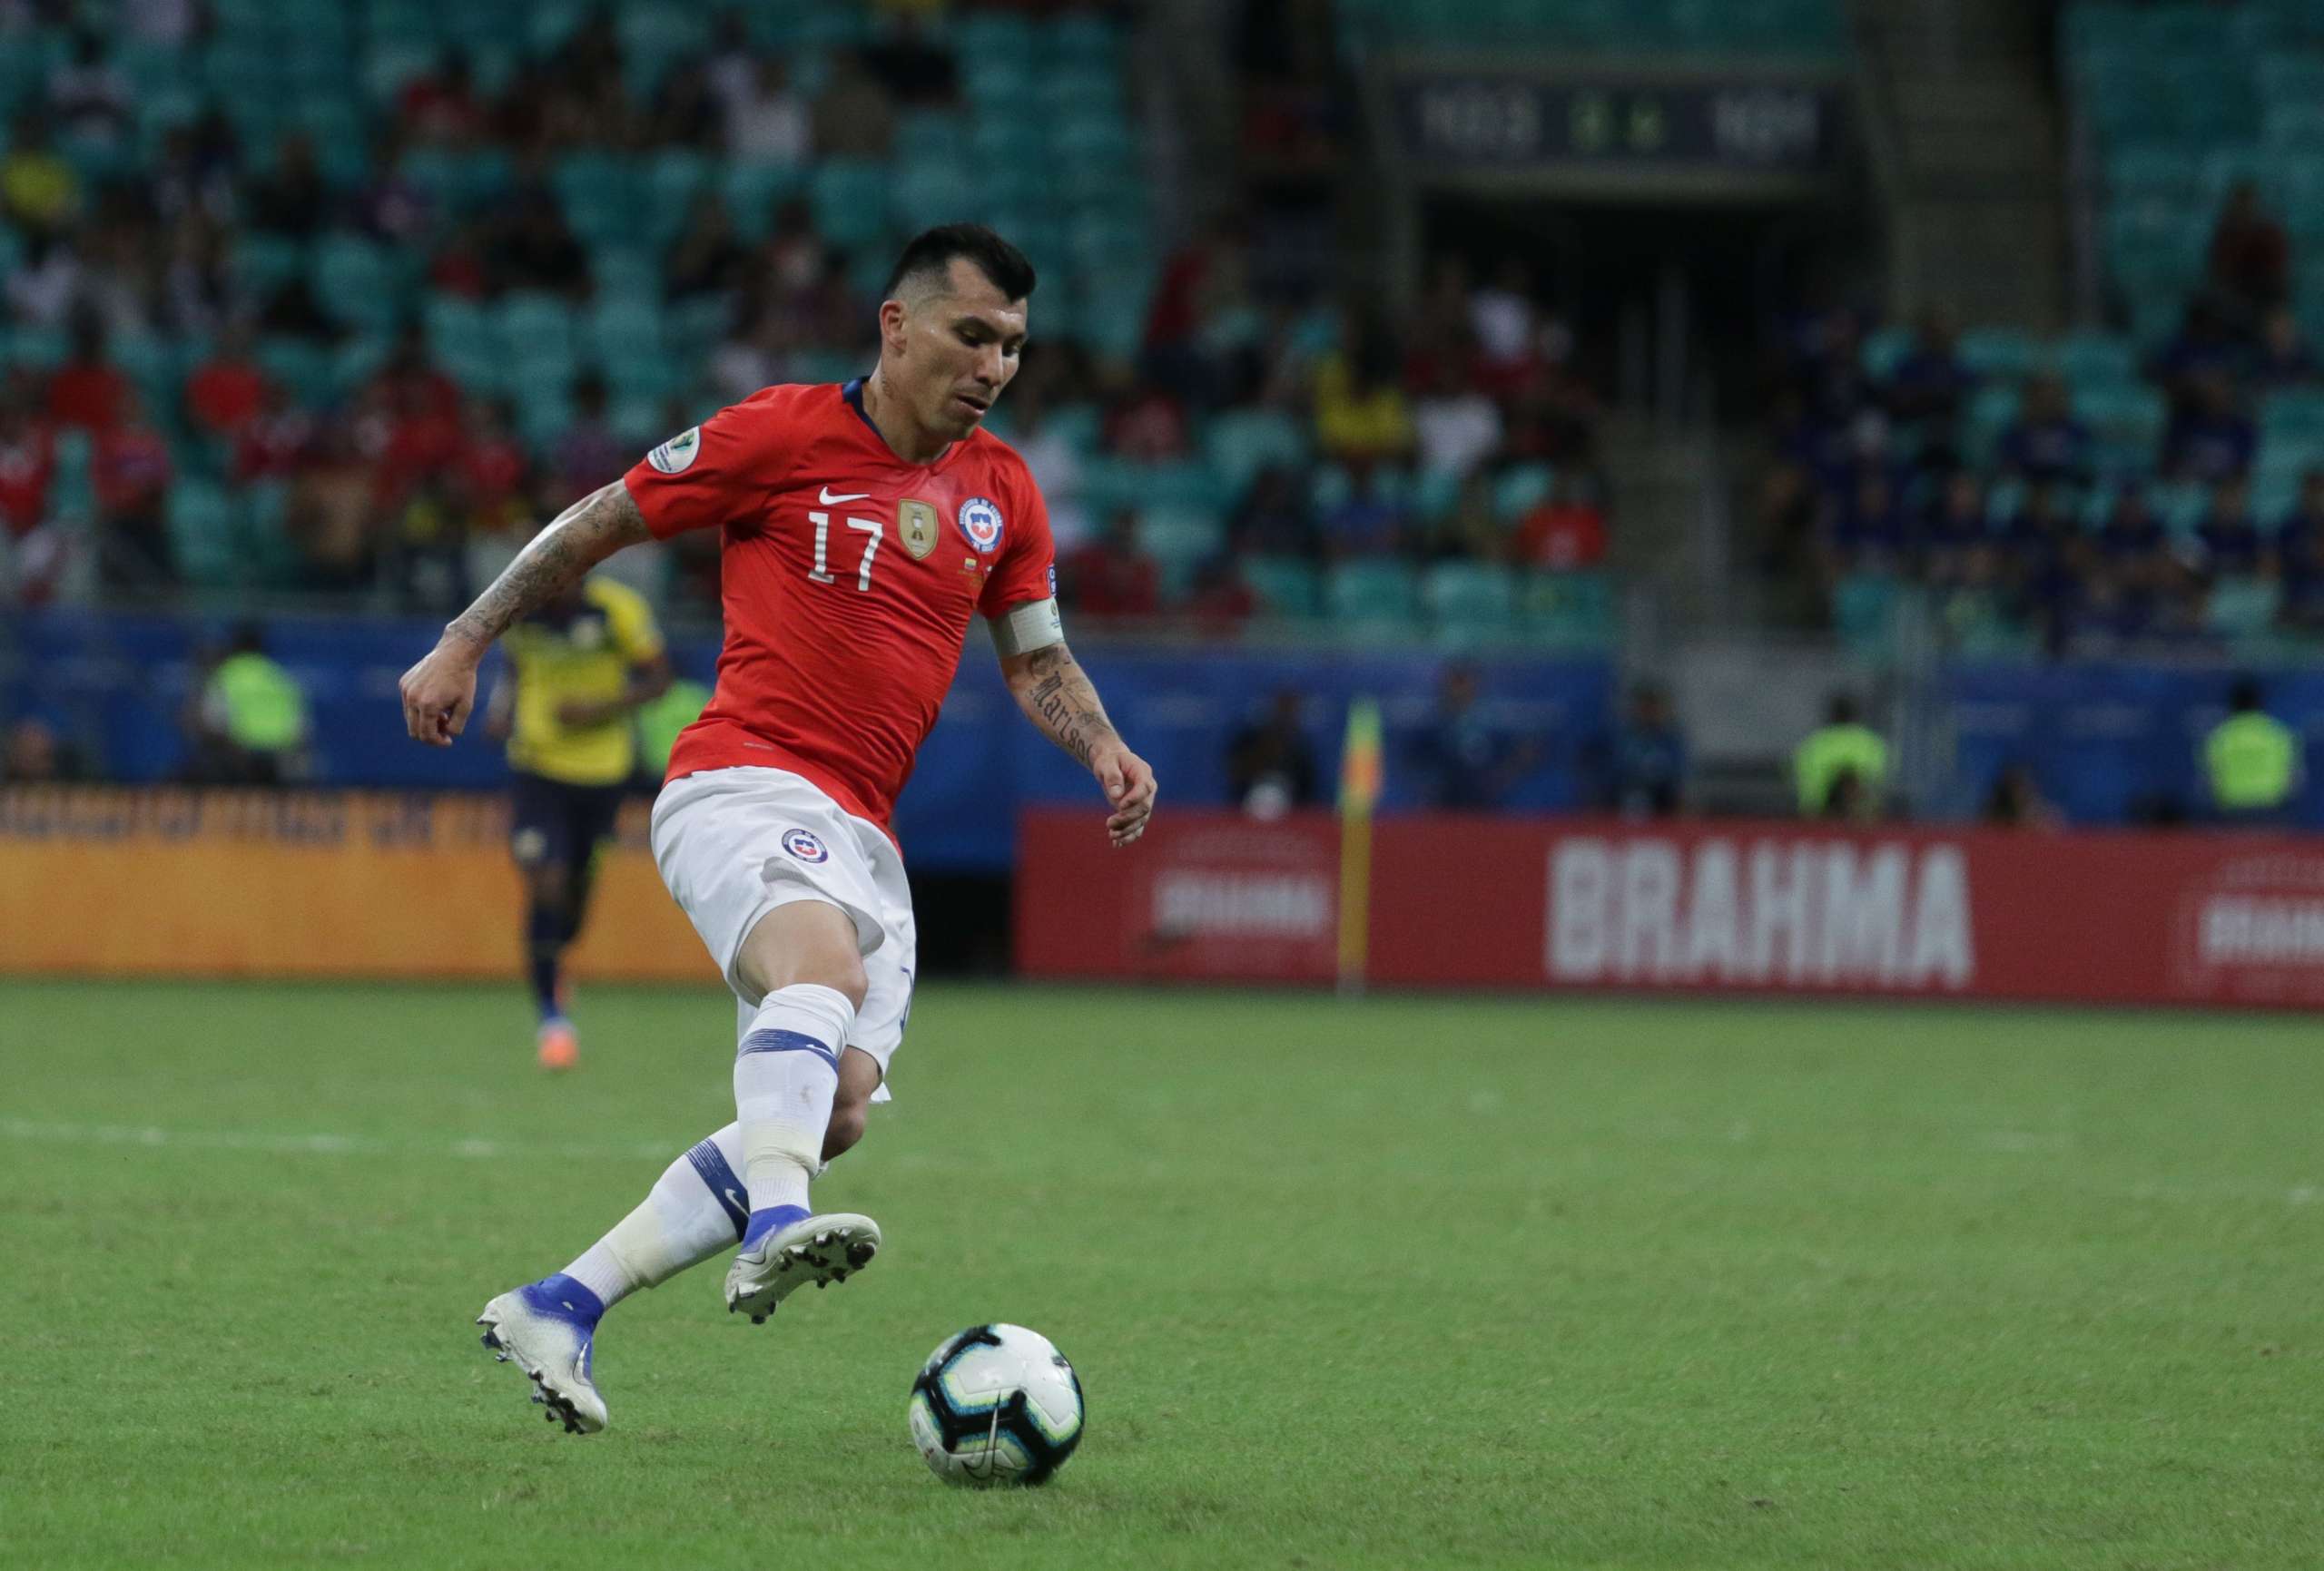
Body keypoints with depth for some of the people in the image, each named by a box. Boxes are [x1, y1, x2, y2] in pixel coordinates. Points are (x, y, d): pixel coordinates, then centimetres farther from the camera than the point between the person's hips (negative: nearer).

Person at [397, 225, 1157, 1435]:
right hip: (744, 782, -6)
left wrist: (1102, 748, 4)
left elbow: (1036, 662, 25)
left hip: (860, 834, 7)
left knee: (831, 1110, -7)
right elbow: (596, 526, 7)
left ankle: (560, 1309, 1)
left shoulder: (1000, 492, 14)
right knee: (824, 964, -37)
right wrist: (462, 646, 6)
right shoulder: (782, 435, -2)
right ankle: (777, 1228, -57)